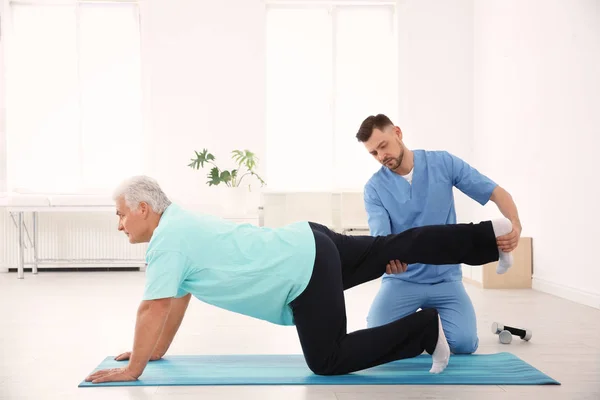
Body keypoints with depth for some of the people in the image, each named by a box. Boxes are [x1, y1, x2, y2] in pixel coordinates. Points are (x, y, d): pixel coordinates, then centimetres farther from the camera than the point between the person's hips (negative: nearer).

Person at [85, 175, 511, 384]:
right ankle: (489, 235, 25)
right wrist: (157, 350, 23)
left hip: (305, 272, -9)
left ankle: (425, 329, 2)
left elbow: (153, 309, -19)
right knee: (398, 248, 16)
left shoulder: (166, 241, -14)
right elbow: (179, 300, 22)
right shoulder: (179, 226, 14)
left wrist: (132, 369, -10)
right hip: (310, 245, 9)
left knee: (329, 360, -3)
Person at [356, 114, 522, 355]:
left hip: (446, 279, 0)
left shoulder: (444, 163, -4)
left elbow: (496, 193, -5)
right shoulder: (374, 188, -6)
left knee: (464, 344, -20)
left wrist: (515, 224, -27)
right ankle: (412, 323, 15)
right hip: (402, 280, 0)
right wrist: (388, 255, -44)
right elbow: (380, 237, -18)